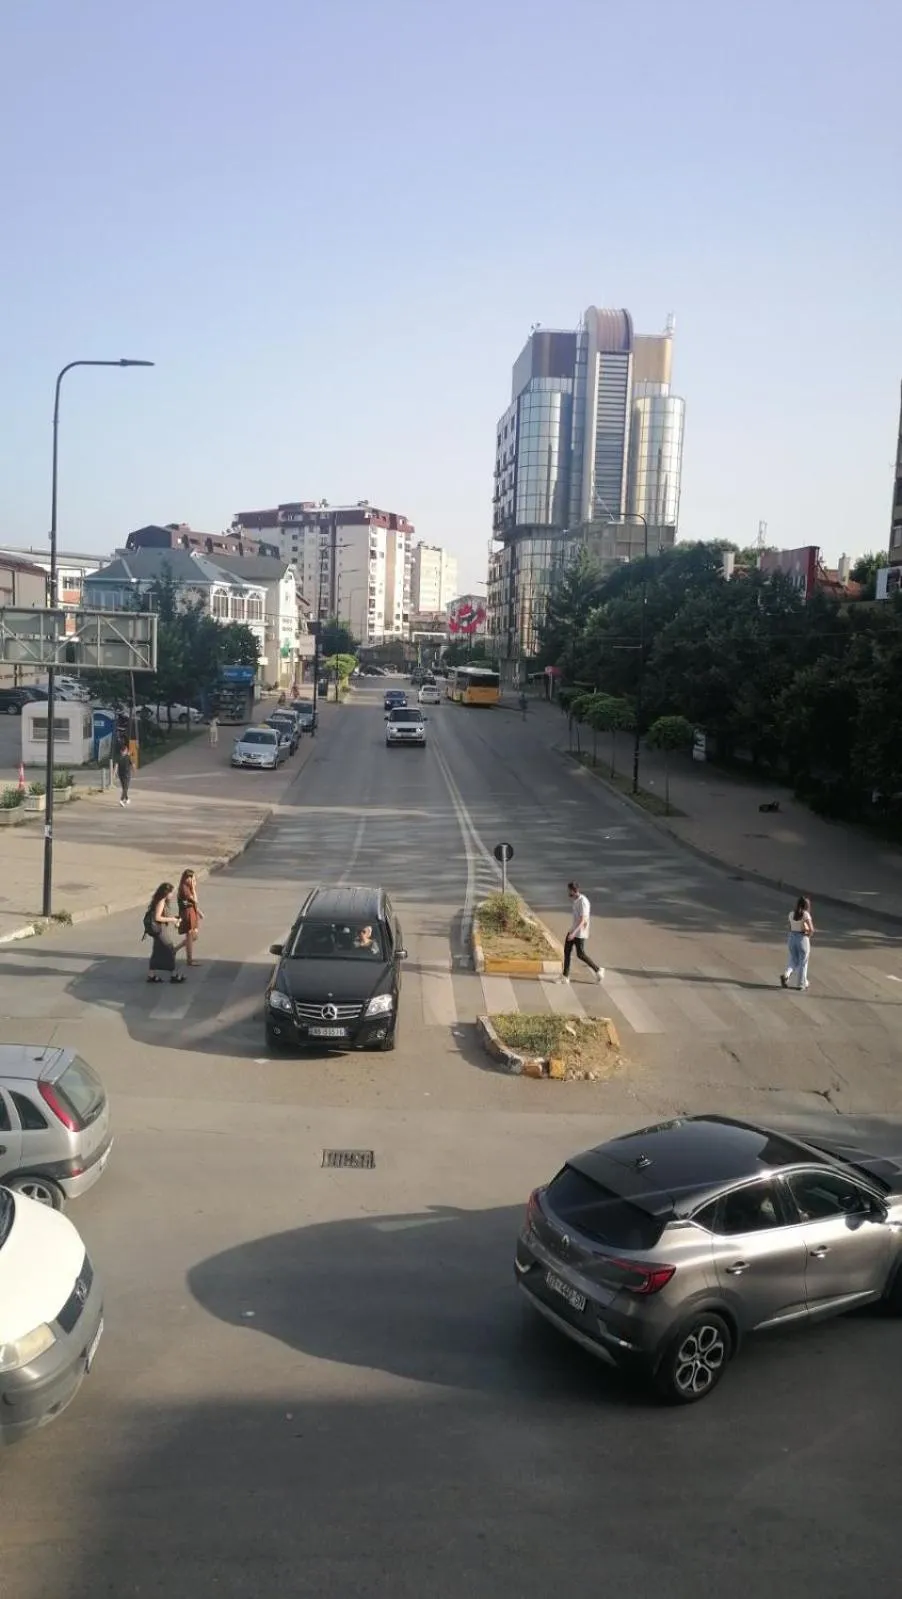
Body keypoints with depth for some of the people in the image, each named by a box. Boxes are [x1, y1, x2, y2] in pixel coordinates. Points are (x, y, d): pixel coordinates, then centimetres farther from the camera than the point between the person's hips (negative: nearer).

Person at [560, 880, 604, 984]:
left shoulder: (583, 902, -23)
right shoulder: (575, 900, 5)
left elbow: (582, 920, -26)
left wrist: (574, 933, -34)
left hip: (580, 933, -9)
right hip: (573, 930, 9)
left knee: (580, 954, 0)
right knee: (567, 951, 6)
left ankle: (598, 970, 17)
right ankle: (565, 977, 10)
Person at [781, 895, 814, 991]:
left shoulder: (791, 914, 2)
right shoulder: (806, 914, -14)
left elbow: (790, 928, 7)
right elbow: (811, 929, -21)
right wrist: (809, 935, -3)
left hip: (792, 937, 5)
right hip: (802, 939, -5)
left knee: (793, 961, 15)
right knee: (803, 962, 10)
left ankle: (785, 975, -10)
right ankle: (801, 983, 16)